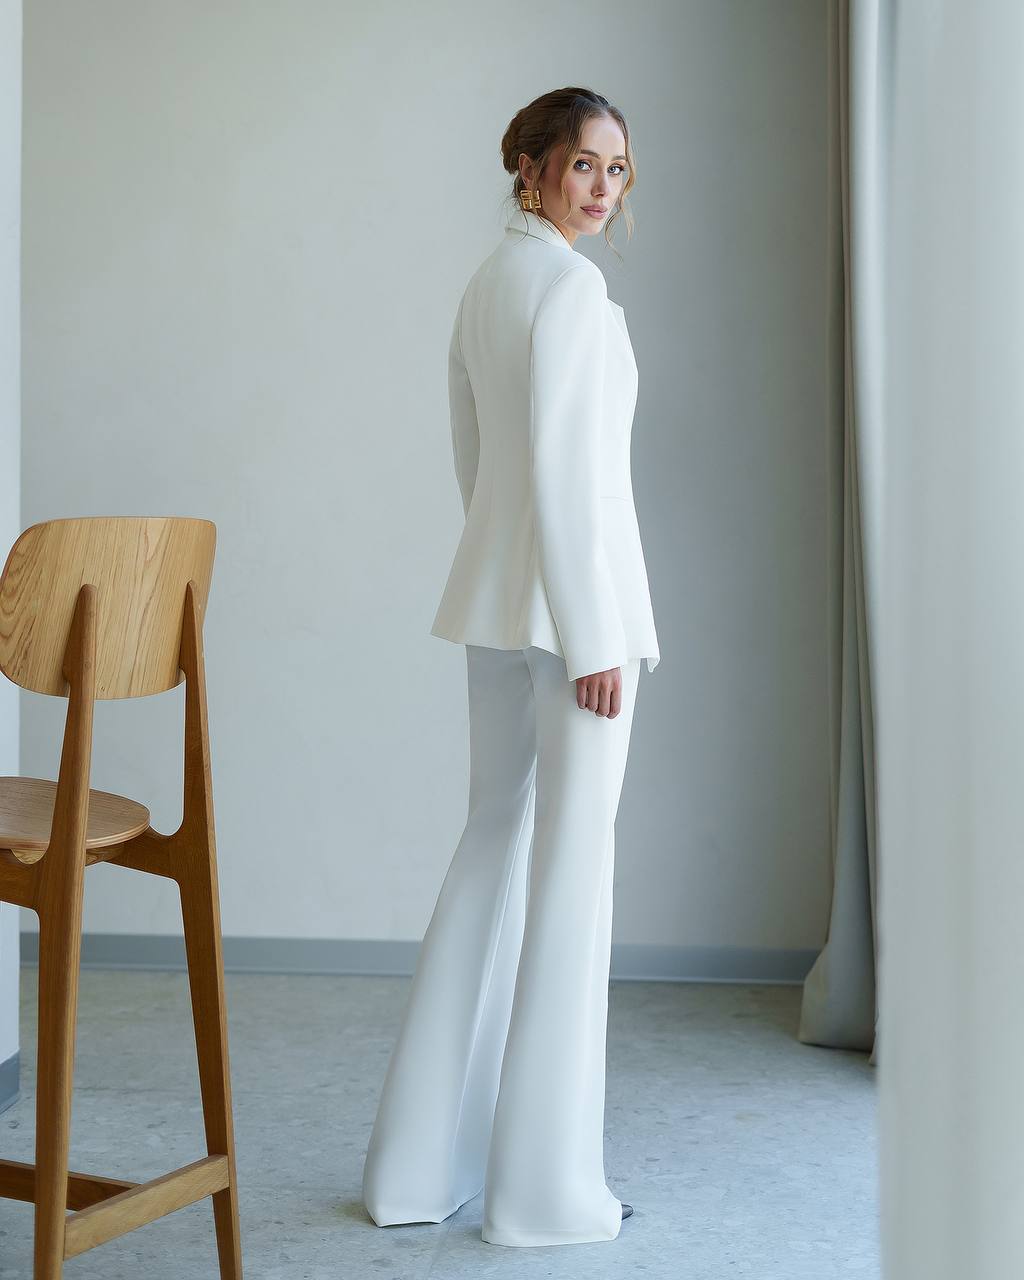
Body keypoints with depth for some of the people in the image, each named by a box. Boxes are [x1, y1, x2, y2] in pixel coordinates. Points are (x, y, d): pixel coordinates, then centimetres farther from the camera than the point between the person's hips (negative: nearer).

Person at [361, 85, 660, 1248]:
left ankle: (424, 1162, 19)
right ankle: (546, 1186, 6)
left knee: (494, 847, 13)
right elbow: (567, 467, -19)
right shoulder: (570, 284, -12)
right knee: (571, 872, -2)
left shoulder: (488, 282, 15)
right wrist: (597, 638, -18)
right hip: (574, 598, -9)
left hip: (493, 601, 9)